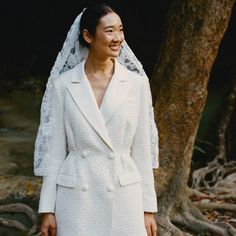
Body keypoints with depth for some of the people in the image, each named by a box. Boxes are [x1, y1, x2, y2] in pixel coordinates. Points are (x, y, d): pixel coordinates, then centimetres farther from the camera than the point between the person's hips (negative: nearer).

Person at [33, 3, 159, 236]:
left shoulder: (137, 82, 1)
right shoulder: (63, 84, -1)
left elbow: (142, 150, 4)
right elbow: (54, 149, 2)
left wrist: (148, 207, 3)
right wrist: (47, 208, 0)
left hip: (124, 195, 1)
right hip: (77, 197, -1)